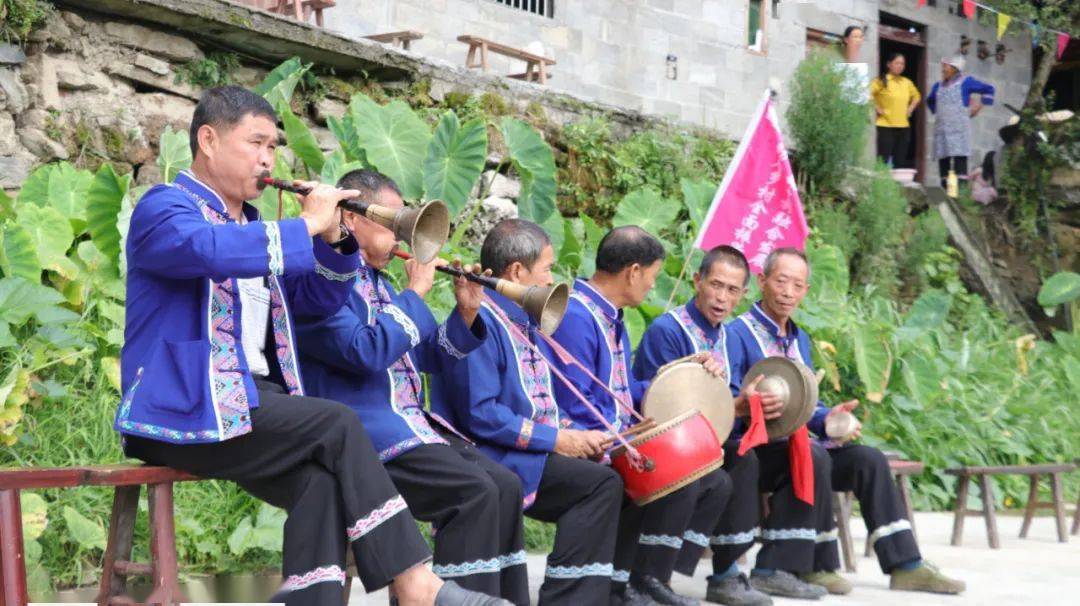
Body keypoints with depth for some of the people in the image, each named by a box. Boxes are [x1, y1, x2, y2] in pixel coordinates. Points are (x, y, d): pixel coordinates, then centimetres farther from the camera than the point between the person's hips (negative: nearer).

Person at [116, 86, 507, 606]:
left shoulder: (252, 224, 24)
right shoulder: (163, 207, -2)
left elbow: (318, 300, 22)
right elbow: (211, 250, -26)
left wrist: (333, 239, 3)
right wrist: (307, 224, -17)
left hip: (251, 401, 8)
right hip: (186, 411, -8)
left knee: (322, 481, -22)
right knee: (338, 425, -23)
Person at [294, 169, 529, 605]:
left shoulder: (380, 281, 20)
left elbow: (433, 359, 22)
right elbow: (366, 353, -23)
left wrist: (466, 313, 6)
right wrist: (414, 293, -12)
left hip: (412, 423, 9)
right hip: (362, 434, -9)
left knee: (506, 486, -4)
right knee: (474, 491, -23)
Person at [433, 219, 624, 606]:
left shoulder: (521, 323, 18)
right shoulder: (479, 321, -14)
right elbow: (479, 415, -23)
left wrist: (573, 434, 2)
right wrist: (555, 438, -18)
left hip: (533, 455, 10)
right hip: (491, 461, -10)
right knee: (600, 483, -22)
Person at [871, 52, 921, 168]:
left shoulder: (907, 83, 13)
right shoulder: (881, 81, -5)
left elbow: (916, 96, 30)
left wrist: (911, 108, 15)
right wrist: (877, 108, -13)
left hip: (904, 127, 6)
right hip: (885, 127, -6)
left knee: (900, 161, 7)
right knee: (884, 162, -9)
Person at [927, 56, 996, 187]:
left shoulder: (965, 82, 5)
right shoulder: (938, 86, 19)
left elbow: (988, 89, 10)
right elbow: (930, 101, 38)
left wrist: (979, 105, 4)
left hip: (959, 127, -5)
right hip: (941, 127, 6)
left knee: (960, 158, -14)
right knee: (943, 159, 1)